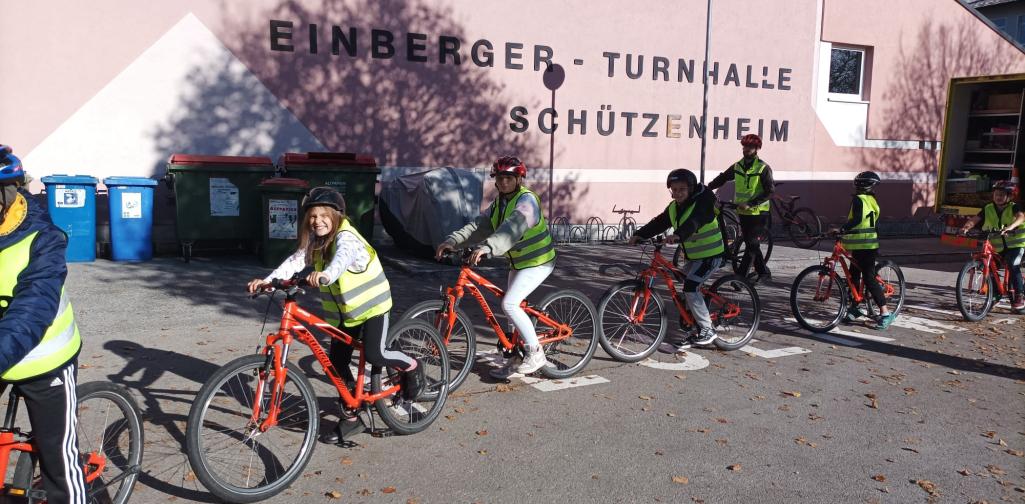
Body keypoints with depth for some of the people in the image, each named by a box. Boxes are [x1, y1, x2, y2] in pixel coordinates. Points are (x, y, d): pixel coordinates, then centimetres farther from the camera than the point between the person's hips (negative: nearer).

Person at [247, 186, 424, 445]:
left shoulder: (345, 237, -22)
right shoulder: (315, 242, 1)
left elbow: (342, 257, -44)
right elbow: (295, 260, -13)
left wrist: (325, 275, -66)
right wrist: (268, 280, -29)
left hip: (371, 303, -7)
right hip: (344, 312, 7)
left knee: (374, 354, -20)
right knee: (337, 362, 5)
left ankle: (412, 366, 10)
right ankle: (351, 417, 19)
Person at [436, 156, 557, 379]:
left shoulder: (526, 200, -22)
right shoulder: (499, 203, 5)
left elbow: (513, 227, -41)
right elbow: (478, 225, -5)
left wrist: (487, 247, -56)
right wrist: (452, 241, -21)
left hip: (537, 262, -9)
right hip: (518, 262, 9)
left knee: (509, 304, -20)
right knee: (513, 306, 11)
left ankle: (535, 353, -9)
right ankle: (516, 358, 24)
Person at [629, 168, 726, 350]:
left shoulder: (702, 202, -20)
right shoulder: (674, 207, 5)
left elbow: (694, 222, -40)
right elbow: (659, 222, -4)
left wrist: (678, 235, -58)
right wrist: (639, 235, -20)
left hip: (711, 255, -9)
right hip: (694, 256, 9)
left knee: (690, 287, -21)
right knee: (688, 290, 13)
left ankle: (707, 330, -11)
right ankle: (693, 333, 25)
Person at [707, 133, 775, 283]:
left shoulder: (763, 168, -11)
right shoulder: (738, 166, 6)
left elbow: (770, 191, -17)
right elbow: (722, 178, 14)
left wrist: (750, 203, -25)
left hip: (758, 213, -6)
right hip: (743, 212, 6)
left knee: (752, 245, -8)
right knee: (751, 244, 13)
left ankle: (740, 275, -9)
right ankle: (763, 272, 26)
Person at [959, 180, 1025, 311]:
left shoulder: (1013, 207, -7)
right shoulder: (988, 209, 1)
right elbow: (975, 219, -11)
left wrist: (1010, 227, -49)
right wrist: (966, 227, -34)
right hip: (997, 247, 4)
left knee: (1013, 265, -25)